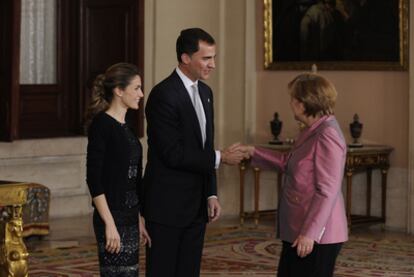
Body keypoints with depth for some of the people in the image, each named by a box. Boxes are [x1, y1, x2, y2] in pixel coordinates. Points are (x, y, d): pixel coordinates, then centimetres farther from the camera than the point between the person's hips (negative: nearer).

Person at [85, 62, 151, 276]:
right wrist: (109, 224, -20)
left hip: (129, 217, 9)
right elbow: (94, 179, -17)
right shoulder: (101, 125, -13)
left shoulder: (125, 126, 13)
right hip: (113, 218, -9)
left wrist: (139, 220, 18)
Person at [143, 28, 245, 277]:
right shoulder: (163, 95, -17)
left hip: (196, 205, 8)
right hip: (167, 204, -8)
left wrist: (211, 194, 9)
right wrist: (220, 158, -13)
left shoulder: (205, 92, 11)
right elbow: (173, 154, -20)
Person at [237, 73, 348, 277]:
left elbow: (327, 191, -23)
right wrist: (254, 152, 19)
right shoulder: (312, 131, 12)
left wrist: (310, 233, -24)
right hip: (298, 230, 10)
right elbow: (288, 164, 25)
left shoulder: (327, 136, -20)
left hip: (317, 236, -10)